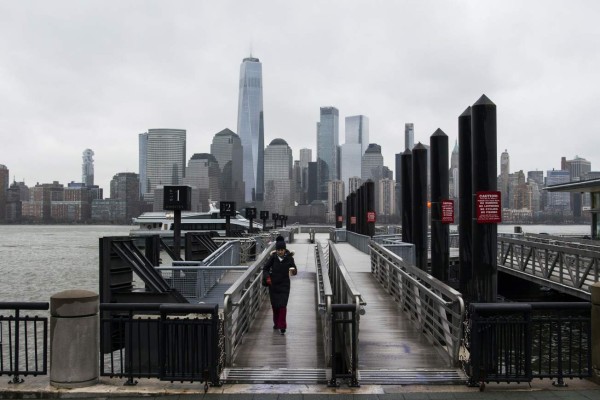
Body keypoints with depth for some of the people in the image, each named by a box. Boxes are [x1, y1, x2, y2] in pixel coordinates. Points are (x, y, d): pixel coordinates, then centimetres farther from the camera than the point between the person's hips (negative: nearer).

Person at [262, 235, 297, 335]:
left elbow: (294, 269, -6)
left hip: (284, 285, -2)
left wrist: (293, 271, -30)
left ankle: (282, 326, -5)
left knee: (282, 305, -10)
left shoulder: (289, 258, -7)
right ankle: (276, 323, 32)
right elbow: (265, 268, 3)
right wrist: (267, 277, -12)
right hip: (273, 285, 2)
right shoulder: (273, 257, -5)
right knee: (274, 305, 11)